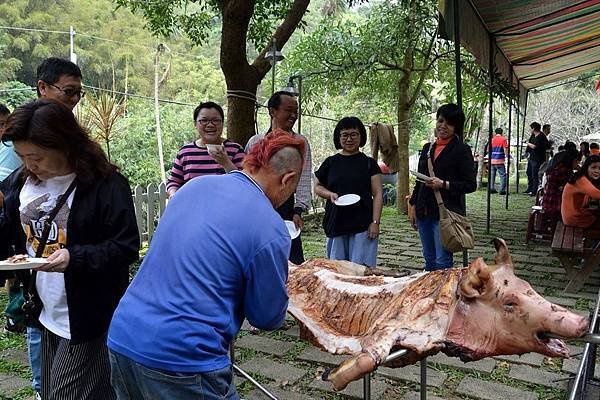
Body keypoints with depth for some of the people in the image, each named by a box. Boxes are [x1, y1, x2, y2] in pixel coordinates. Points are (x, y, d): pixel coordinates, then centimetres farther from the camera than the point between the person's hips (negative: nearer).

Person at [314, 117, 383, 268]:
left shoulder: (369, 163, 4)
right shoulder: (330, 162, 8)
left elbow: (378, 194, 1)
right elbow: (317, 186, 16)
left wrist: (375, 222, -8)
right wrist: (330, 194, -6)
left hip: (363, 225, -2)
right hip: (335, 224, 2)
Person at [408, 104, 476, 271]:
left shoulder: (462, 150, -5)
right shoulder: (427, 148, 14)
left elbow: (470, 185, -8)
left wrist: (444, 184, -19)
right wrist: (413, 207, 15)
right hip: (424, 212, 6)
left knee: (442, 262, -4)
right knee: (429, 260, 15)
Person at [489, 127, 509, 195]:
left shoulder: (492, 140, 8)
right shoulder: (503, 139, -4)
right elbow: (505, 150, -10)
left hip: (492, 160, 5)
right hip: (500, 161, -5)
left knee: (492, 175, 12)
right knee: (503, 175, -1)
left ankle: (492, 189, 13)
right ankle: (502, 190, -6)